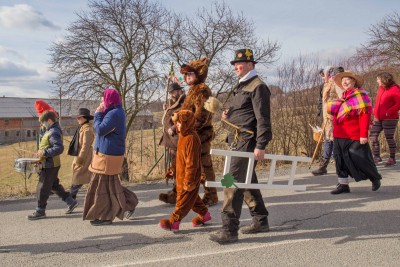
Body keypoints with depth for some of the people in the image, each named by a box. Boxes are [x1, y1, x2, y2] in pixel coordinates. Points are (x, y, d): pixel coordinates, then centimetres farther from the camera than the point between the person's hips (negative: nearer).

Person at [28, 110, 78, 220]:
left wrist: (44, 153, -26)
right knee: (55, 185, 19)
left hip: (49, 165, -10)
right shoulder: (52, 130, 12)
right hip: (51, 164, 10)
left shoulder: (53, 133, -21)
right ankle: (71, 202, 24)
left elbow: (59, 148, -30)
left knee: (43, 188, 0)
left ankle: (40, 211, 11)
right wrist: (42, 152, 11)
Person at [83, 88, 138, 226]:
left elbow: (100, 130, -20)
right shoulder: (115, 112, 16)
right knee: (110, 185, 17)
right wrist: (100, 114, 8)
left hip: (108, 155, -10)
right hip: (107, 153, 10)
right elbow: (104, 130, 19)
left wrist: (97, 114, -7)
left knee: (103, 186, -2)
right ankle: (129, 203, 22)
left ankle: (105, 216, 7)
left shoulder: (114, 114, -18)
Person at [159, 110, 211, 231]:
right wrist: (174, 169, 22)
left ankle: (174, 221, 6)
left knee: (183, 198, 0)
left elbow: (192, 162, -25)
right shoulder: (183, 137, 9)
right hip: (181, 174, 10)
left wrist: (189, 180, -24)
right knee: (192, 197, 20)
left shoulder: (191, 139, -24)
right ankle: (204, 214, 34)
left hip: (189, 176, -10)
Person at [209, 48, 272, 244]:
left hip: (246, 141, -10)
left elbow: (263, 119, -17)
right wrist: (228, 115, 8)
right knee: (247, 181, 16)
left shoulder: (257, 87, -10)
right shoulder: (241, 87, 20)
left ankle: (229, 229, -8)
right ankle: (260, 221, 29)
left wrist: (260, 146, -22)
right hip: (237, 140, 10)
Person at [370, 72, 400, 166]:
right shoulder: (381, 89, 14)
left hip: (389, 119, -7)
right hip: (378, 119, 8)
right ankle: (376, 156, 10)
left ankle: (392, 158, 12)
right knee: (373, 136, 2)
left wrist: (389, 112, -20)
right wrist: (375, 113, 7)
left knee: (389, 138, -1)